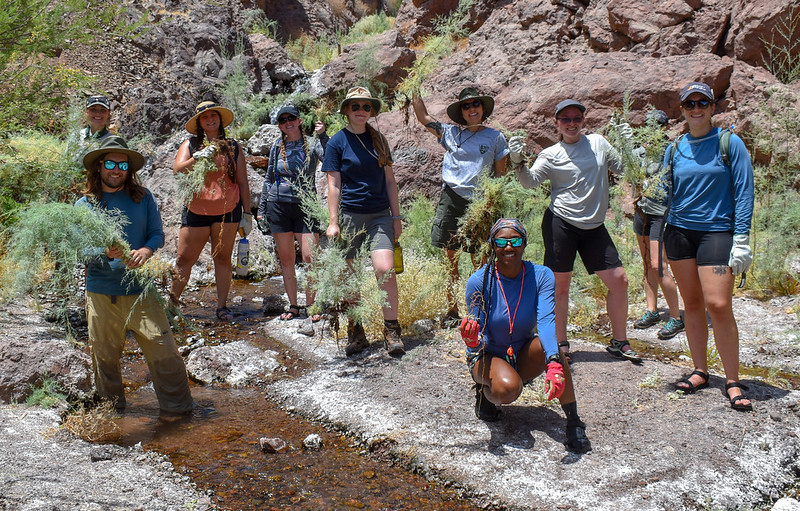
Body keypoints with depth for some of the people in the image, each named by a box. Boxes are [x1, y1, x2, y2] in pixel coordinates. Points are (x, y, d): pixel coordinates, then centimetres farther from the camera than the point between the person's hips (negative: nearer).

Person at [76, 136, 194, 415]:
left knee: (164, 350, -4)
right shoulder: (85, 205, 2)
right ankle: (112, 406, 34)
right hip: (102, 293, 0)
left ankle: (178, 409, 11)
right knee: (105, 355, 11)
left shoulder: (143, 197, 5)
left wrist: (146, 250, -18)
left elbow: (158, 234, 5)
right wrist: (106, 254, -26)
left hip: (141, 289, 0)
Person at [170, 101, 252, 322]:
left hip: (227, 211, 0)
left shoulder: (232, 147, 10)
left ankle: (222, 306, 10)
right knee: (184, 259, 1)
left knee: (223, 258, 3)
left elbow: (242, 182, 11)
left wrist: (247, 213, 7)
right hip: (196, 211, 0)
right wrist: (198, 158, -22)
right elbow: (177, 169, -6)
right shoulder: (190, 144, 9)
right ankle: (171, 302, 14)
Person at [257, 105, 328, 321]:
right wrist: (261, 208, 13)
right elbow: (269, 179, 17)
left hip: (305, 206, -3)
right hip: (278, 206, 3)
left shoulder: (312, 144, 1)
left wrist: (323, 136, -23)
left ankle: (310, 306, 4)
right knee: (286, 260, 6)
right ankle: (293, 306, 16)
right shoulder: (277, 147, 10)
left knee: (310, 258, -9)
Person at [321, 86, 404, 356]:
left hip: (380, 215, 2)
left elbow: (389, 180, 13)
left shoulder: (378, 140, 11)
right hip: (349, 216, -2)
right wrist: (333, 222, -7)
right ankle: (355, 332, 17)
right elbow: (334, 184, -1)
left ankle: (391, 330, -2)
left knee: (385, 269, -13)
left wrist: (396, 216, 8)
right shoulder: (337, 142, 1)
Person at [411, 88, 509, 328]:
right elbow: (423, 116, 12)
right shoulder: (450, 133, 10)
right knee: (451, 259, 4)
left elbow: (500, 173, 7)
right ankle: (452, 311, 14)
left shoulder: (495, 137, 7)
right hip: (451, 199, 1)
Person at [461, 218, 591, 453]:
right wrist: (473, 340, -44)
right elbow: (480, 342, -18)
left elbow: (547, 321, -29)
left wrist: (554, 363, -47)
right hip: (488, 356, -2)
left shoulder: (541, 276, -13)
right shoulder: (478, 281, -18)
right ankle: (485, 391, 3)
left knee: (550, 344, -31)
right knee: (508, 387, -35)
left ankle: (574, 423, -20)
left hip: (523, 357, 2)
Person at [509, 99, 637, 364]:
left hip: (594, 226, 4)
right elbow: (530, 181, -13)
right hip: (561, 224, -4)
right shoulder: (551, 155, 0)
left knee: (619, 280, 2)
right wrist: (518, 161, -28)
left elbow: (623, 168, 21)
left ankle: (619, 342, 18)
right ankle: (561, 344, 15)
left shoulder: (598, 142, 11)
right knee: (561, 284, 2)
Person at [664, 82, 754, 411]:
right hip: (679, 232, 4)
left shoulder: (730, 143, -1)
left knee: (718, 305, -12)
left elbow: (743, 193, -3)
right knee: (692, 303, 7)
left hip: (717, 231, -4)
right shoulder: (674, 149, 9)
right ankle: (700, 371, 19)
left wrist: (741, 239, -10)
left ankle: (732, 382, 0)